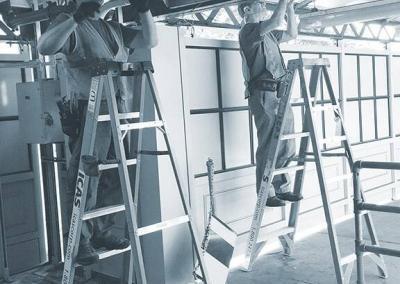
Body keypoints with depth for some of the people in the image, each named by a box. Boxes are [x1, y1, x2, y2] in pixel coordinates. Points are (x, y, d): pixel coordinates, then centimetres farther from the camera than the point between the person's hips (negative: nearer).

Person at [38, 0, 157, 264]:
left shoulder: (115, 29, 20)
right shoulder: (70, 25, 2)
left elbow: (150, 41, 19)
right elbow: (44, 47, -16)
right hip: (88, 113, -6)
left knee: (113, 178, 7)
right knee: (84, 179, -5)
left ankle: (102, 232, 20)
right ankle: (80, 241, 3)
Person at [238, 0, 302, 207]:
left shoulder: (269, 33, 23)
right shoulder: (248, 31, -4)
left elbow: (292, 33, 32)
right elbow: (277, 20, -19)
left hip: (280, 94, 9)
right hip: (264, 94, -9)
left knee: (287, 147, 8)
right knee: (268, 147, -8)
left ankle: (281, 189, 18)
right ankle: (266, 194, 0)